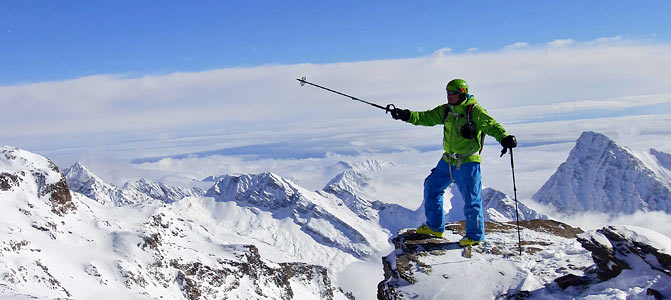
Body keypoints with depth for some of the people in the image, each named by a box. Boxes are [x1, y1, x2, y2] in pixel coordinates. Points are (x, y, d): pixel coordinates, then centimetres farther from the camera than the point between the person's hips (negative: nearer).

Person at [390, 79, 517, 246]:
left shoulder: (474, 110, -12)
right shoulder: (445, 110, 7)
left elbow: (492, 125, -18)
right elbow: (426, 118, 9)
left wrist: (504, 138, -36)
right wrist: (406, 116, -4)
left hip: (468, 163, -7)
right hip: (448, 161, 7)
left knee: (471, 199, -4)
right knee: (431, 187, 15)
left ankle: (475, 235, 12)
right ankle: (435, 226, 28)